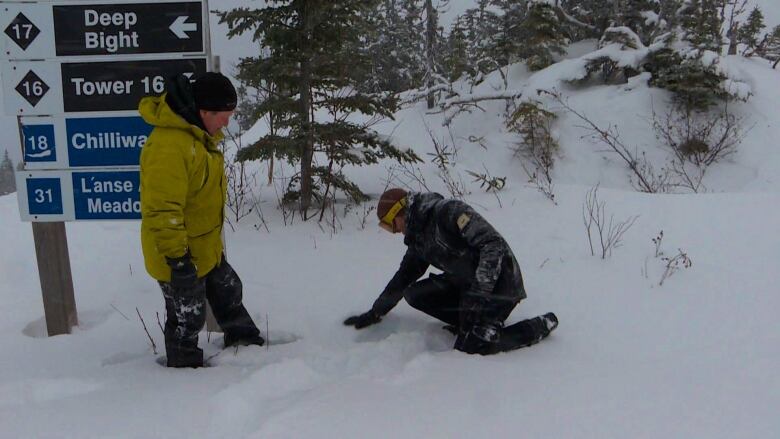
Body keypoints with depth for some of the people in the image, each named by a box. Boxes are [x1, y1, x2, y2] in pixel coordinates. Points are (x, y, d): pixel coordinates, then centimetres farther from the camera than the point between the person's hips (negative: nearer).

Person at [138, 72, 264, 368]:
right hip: (181, 257, -10)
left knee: (228, 293, 26)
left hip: (206, 249, 10)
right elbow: (162, 209, -32)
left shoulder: (197, 134, 5)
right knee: (187, 319, 8)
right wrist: (176, 257, -28)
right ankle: (185, 366, 30)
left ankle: (245, 343, 47)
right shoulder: (169, 146, -30)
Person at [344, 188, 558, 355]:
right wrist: (374, 313, 25)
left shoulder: (448, 211, -18)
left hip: (499, 285, -9)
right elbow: (403, 277, 23)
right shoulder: (418, 238, 11)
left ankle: (539, 326, -1)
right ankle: (471, 324, 5)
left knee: (468, 349, -15)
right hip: (466, 285, 9)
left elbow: (494, 244, -25)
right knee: (414, 294, 0)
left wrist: (479, 294, -30)